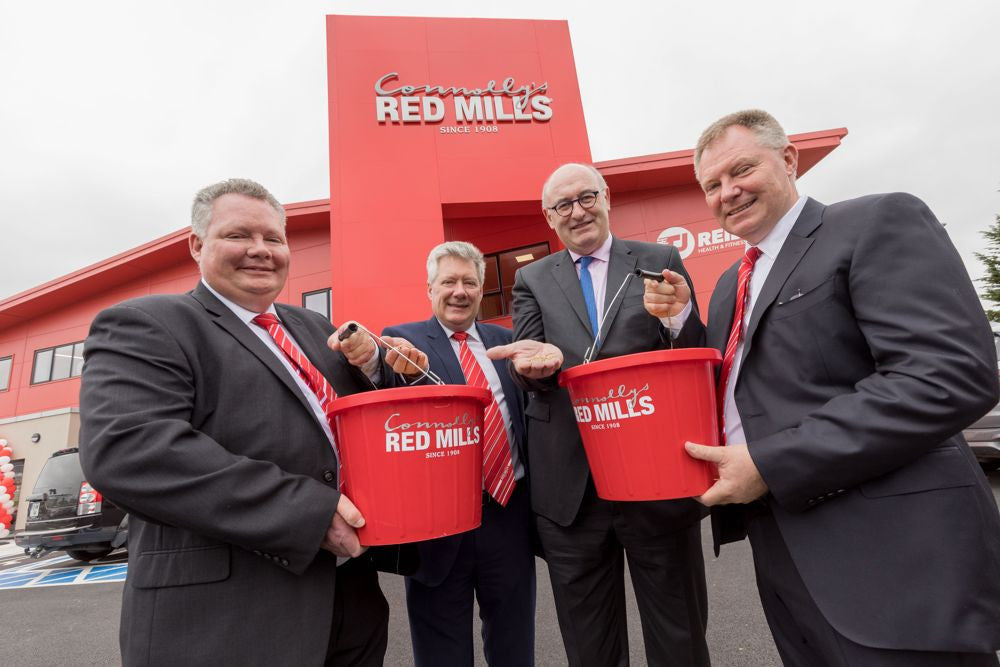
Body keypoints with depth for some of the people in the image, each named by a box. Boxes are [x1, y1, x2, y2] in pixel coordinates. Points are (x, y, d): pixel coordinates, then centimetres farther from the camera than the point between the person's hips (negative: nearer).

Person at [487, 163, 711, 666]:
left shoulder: (660, 261, 5)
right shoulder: (532, 280, 8)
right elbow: (524, 365, -1)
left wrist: (679, 318, -19)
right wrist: (541, 361, -25)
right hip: (571, 486, 1)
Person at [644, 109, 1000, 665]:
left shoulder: (880, 222, -8)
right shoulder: (732, 284, 15)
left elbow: (955, 375, -20)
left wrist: (770, 465, -22)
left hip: (891, 554, -7)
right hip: (781, 550, 8)